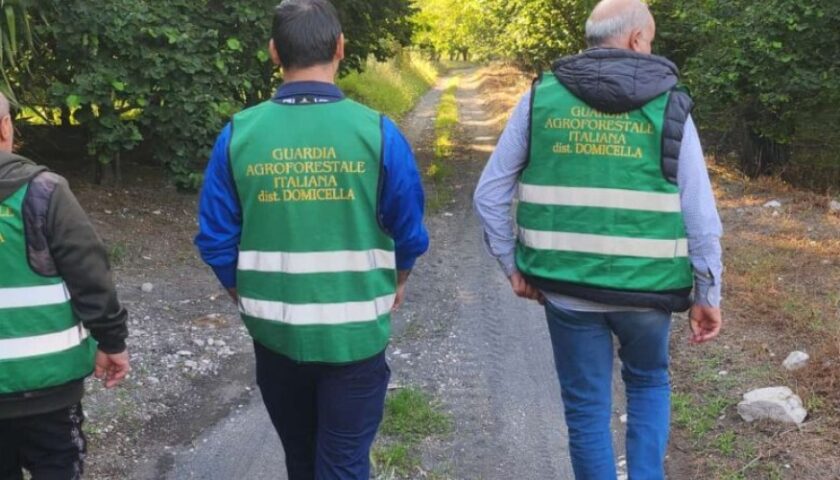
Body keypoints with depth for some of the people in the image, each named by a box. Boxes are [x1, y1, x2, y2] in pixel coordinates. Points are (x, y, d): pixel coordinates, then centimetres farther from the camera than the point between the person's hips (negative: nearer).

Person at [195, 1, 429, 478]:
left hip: (274, 332, 3)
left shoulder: (239, 134, -8)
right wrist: (396, 283, 18)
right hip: (354, 333, -2)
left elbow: (217, 239, -2)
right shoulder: (376, 131, -13)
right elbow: (409, 231, -4)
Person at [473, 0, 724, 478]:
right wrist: (708, 295, 4)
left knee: (587, 408, 14)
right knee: (649, 383, 26)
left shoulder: (541, 98, -1)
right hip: (644, 287, 0)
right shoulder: (668, 105, -5)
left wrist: (513, 266, 10)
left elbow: (490, 194, 0)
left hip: (566, 287, 1)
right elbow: (701, 215, -6)